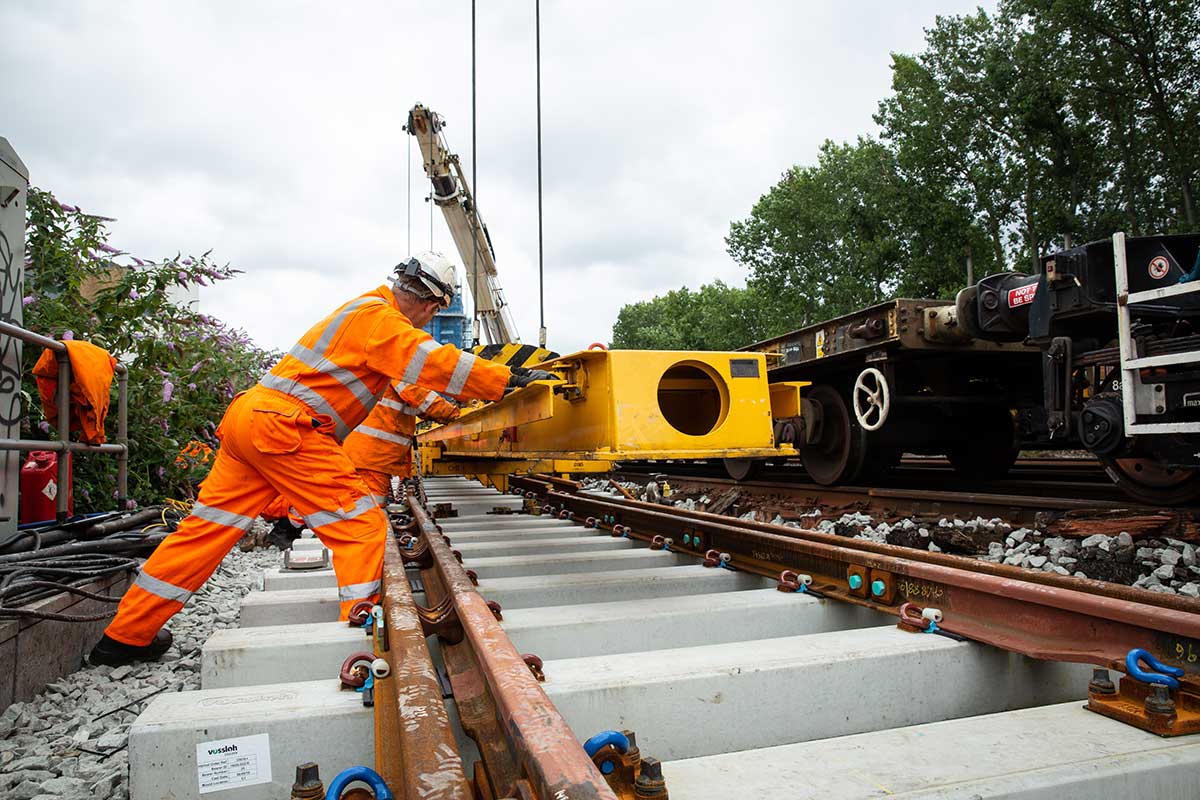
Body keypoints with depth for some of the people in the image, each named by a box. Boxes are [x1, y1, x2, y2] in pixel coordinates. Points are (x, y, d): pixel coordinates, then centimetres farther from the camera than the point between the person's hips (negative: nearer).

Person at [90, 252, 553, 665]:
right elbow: (434, 361, -16)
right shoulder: (377, 316, -8)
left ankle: (126, 636, 24)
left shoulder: (370, 313, 23)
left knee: (208, 528, 14)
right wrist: (510, 379, -13)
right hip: (283, 426, -10)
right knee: (360, 527, -5)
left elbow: (409, 385, 32)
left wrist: (452, 410, 34)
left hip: (249, 417, 10)